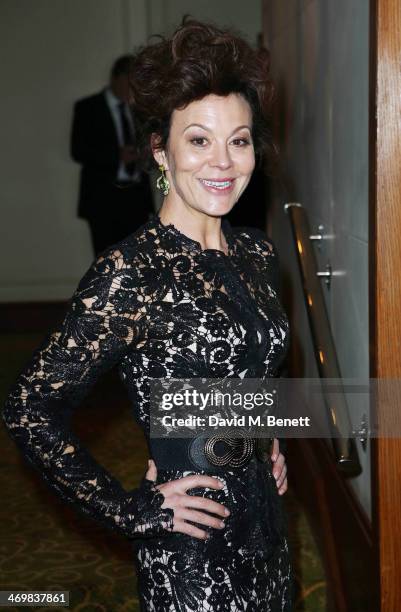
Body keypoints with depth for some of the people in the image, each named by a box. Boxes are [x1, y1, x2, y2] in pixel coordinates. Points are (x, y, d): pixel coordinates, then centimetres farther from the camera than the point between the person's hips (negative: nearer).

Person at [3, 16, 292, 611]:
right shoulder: (127, 274, -22)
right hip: (188, 545, -7)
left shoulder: (259, 253, 0)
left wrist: (268, 445, 9)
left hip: (263, 514, 7)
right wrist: (132, 511, -16)